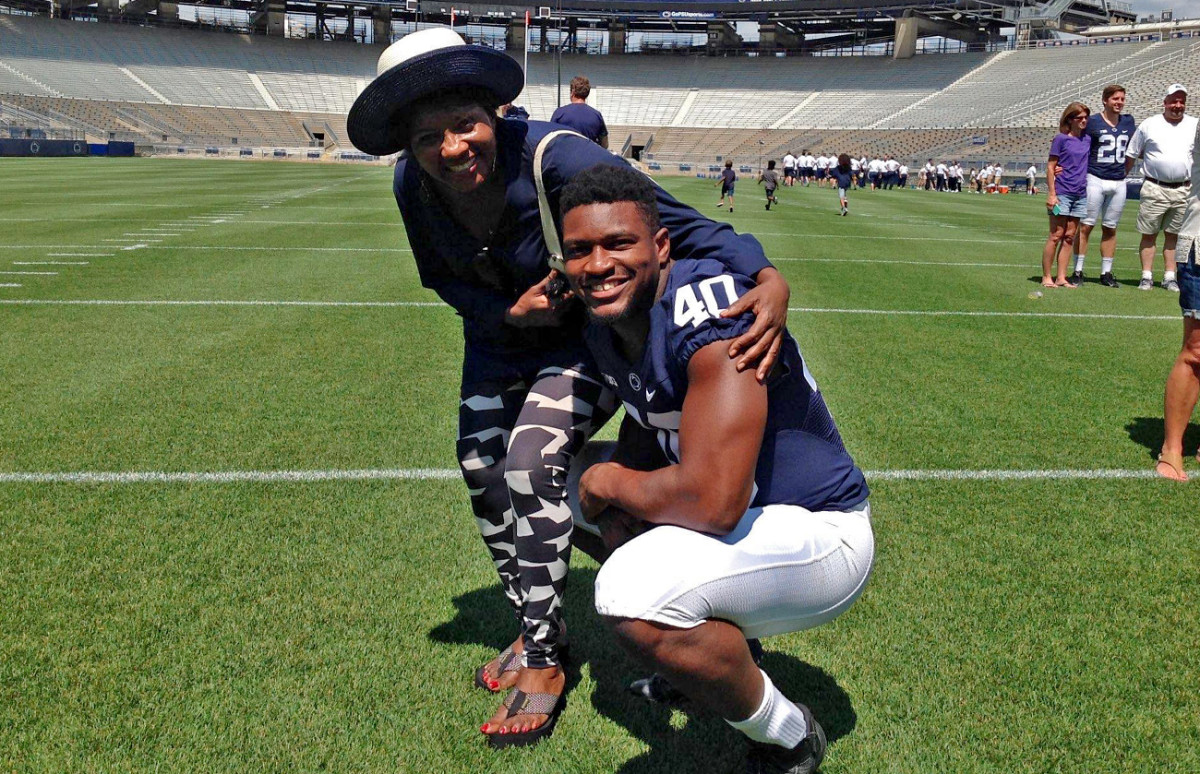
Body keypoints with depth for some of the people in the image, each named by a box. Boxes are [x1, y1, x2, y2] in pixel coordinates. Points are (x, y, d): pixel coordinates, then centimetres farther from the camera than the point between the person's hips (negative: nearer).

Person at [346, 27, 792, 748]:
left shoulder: (555, 159, -36)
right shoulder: (414, 185, -20)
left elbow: (681, 223, -41)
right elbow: (443, 278, -4)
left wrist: (768, 277, -58)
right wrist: (509, 312, -24)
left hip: (587, 337, -6)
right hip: (500, 337, 6)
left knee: (532, 463, -21)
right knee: (482, 472, 9)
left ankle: (544, 662, -2)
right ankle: (536, 630, 31)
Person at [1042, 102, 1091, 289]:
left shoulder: (1087, 140, 12)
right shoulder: (1061, 139, -3)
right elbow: (1050, 167, -6)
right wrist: (1051, 194, -12)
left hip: (1080, 194, 5)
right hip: (1062, 193, -5)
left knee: (1069, 237, 6)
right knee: (1056, 236, -5)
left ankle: (1061, 278, 10)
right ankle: (1046, 277, 1)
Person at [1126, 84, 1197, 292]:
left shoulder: (1194, 126, 8)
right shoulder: (1149, 125, 2)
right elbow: (1131, 155, 7)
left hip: (1183, 191, 2)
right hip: (1154, 189, -2)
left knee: (1173, 235, 8)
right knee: (1148, 234, 1)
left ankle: (1169, 277, 14)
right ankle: (1146, 277, 7)